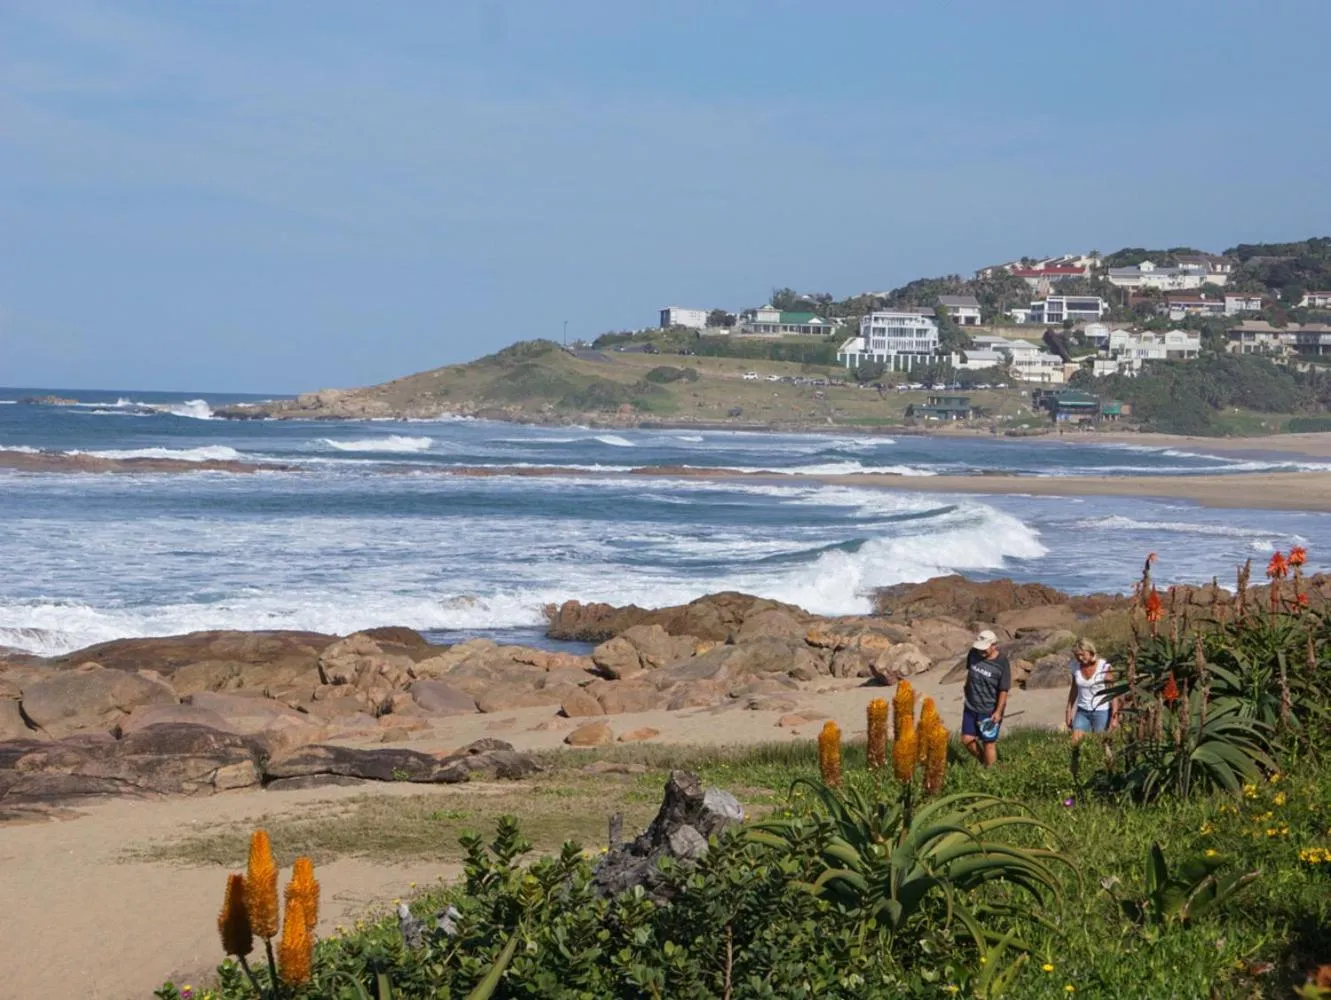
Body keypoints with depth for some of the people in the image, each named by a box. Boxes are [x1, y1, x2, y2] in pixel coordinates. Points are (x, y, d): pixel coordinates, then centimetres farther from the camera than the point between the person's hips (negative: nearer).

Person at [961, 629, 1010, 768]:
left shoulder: (1002, 664, -20)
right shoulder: (973, 654, -5)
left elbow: (1004, 691, -16)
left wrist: (998, 712, -19)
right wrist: (967, 688, 23)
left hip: (990, 711, -5)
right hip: (971, 707, 5)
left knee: (988, 743, 4)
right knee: (967, 739, 9)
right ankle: (982, 762, 32)